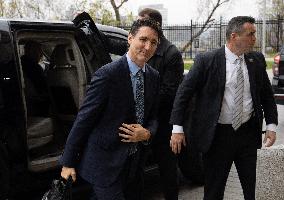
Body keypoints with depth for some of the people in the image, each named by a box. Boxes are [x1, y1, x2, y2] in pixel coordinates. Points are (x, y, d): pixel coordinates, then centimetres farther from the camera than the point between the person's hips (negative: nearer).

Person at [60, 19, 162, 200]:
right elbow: (84, 118, -14)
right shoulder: (107, 74, -17)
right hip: (105, 162, -7)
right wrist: (68, 162, -11)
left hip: (134, 162, 7)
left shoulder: (154, 76, 4)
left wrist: (147, 134, -10)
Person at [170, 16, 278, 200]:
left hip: (248, 133, 4)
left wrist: (271, 125, 3)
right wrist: (177, 129, -14)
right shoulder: (206, 61, -10)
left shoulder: (257, 60, 3)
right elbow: (184, 93, -9)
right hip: (217, 135, -4)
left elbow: (267, 95, 12)